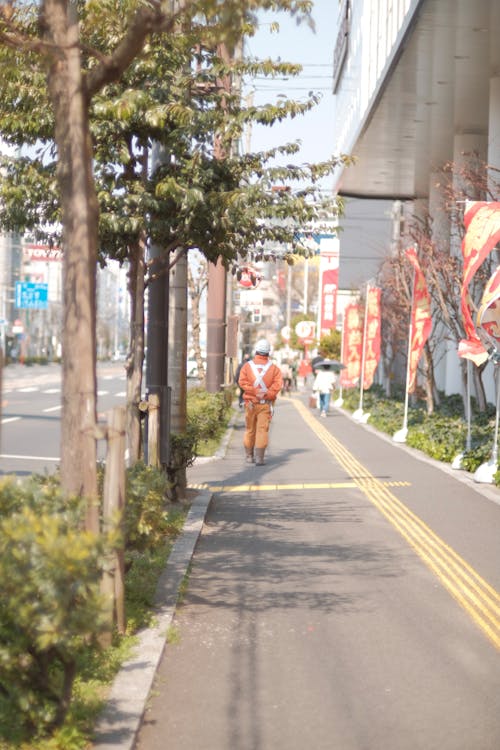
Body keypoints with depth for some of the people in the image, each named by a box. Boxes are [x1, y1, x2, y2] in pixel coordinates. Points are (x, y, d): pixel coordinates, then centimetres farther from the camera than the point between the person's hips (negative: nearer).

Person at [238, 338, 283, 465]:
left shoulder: (247, 366, 0)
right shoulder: (274, 368, -2)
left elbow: (242, 381, -10)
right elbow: (278, 383, -12)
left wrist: (254, 391, -11)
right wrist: (266, 394, -13)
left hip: (250, 402, 2)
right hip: (266, 404, -1)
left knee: (250, 429, 14)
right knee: (262, 429, -2)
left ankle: (249, 456, 23)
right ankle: (259, 458, -10)